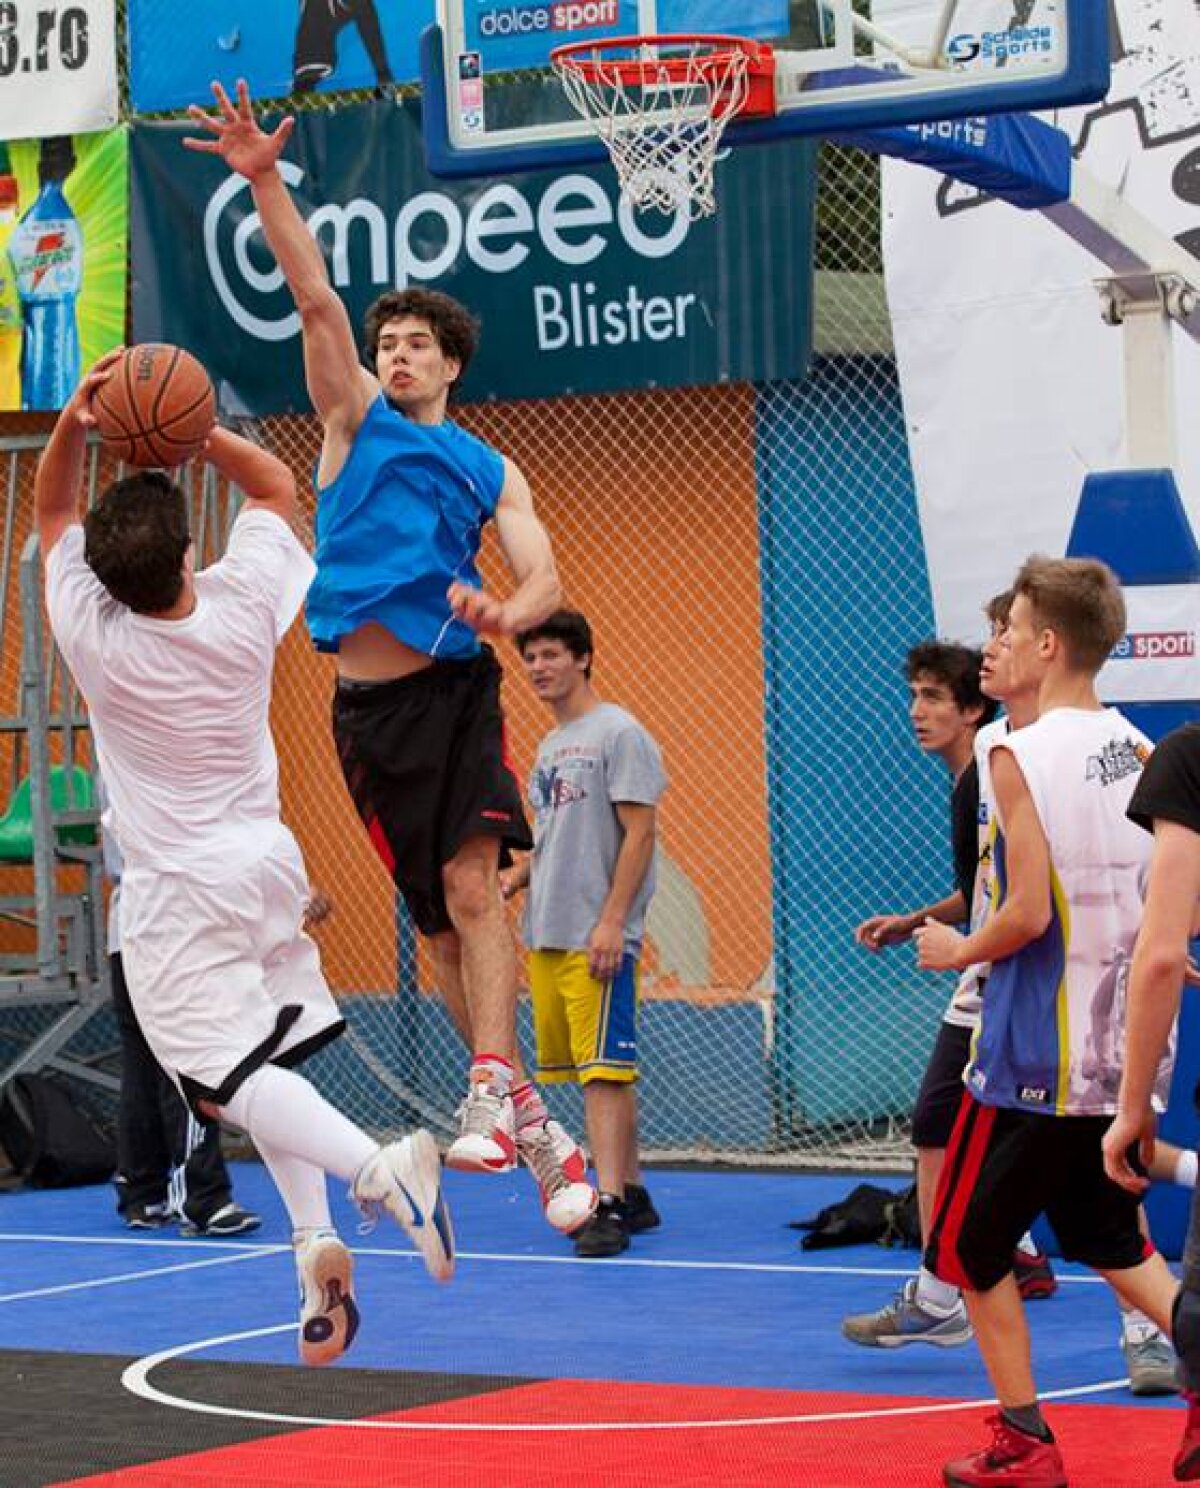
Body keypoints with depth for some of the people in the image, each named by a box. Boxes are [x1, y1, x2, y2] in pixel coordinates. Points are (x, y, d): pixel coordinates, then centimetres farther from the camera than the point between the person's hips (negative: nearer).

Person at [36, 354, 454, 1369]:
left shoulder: (95, 636, -17)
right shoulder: (244, 605, -9)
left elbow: (54, 512, -2)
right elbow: (276, 484, 8)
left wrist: (75, 422, -18)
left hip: (176, 895, -5)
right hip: (267, 865, 5)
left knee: (223, 1079, -10)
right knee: (270, 1065, 16)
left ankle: (375, 1165, -31)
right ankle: (314, 1236, 1)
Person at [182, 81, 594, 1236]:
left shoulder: (490, 471, 12)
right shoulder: (354, 417, 10)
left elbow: (543, 578, 2)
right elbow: (315, 298, -3)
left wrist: (505, 612, -23)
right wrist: (264, 182, -16)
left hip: (456, 685, -1)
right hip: (366, 700, 1)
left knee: (473, 890, -16)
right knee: (439, 922, 5)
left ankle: (490, 1092, -24)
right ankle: (531, 1123, 14)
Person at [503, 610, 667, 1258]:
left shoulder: (618, 733, -7)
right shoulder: (549, 745, 20)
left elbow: (639, 834, -12)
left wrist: (611, 921, -19)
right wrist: (516, 876, 7)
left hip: (596, 937, -9)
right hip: (545, 935, 9)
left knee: (604, 1070, -12)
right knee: (593, 1073, 10)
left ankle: (609, 1207, -16)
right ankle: (631, 1193, 17)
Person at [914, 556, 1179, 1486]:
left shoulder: (1020, 755, -16)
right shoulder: (1139, 752, 6)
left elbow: (1028, 914, -20)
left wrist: (957, 951, -3)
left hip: (1036, 1056, -7)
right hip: (1119, 1051, 7)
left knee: (970, 1243, 9)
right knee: (1107, 1235, 22)